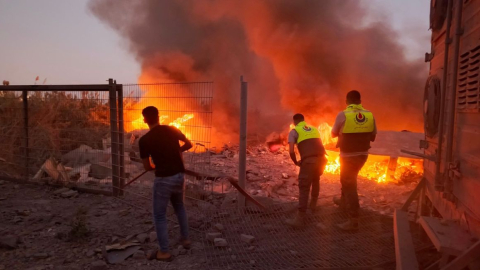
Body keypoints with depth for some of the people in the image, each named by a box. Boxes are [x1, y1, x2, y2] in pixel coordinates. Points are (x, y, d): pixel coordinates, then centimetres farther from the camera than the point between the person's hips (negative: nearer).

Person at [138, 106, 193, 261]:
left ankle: (164, 252, 18)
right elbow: (189, 145, 14)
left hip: (163, 179, -5)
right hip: (179, 175, 5)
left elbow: (147, 167, -4)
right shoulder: (172, 130, 0)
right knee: (179, 207, 27)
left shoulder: (144, 140, -12)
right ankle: (185, 239, 37)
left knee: (159, 216, 10)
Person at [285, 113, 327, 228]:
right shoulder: (314, 129, 27)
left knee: (303, 187, -3)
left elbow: (291, 151, -2)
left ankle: (300, 219, -4)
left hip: (309, 161, -6)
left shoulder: (294, 131, 10)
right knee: (316, 180, 30)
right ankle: (313, 204, 44)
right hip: (322, 159, 6)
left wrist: (296, 162, 15)